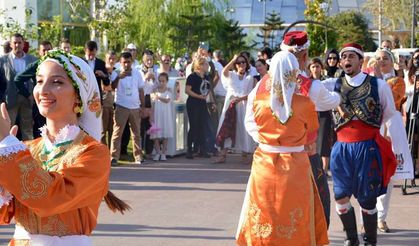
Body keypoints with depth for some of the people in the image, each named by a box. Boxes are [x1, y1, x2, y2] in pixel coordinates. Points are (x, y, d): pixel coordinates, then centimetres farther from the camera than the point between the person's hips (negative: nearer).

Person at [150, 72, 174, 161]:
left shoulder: (168, 91, 2)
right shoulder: (156, 90, 5)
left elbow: (167, 100, -17)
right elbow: (153, 104, 5)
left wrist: (158, 97, -35)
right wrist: (151, 116, 1)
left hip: (166, 115, -1)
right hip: (157, 115, 1)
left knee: (165, 135, 1)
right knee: (156, 135, -3)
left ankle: (163, 153, 7)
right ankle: (157, 153, 4)